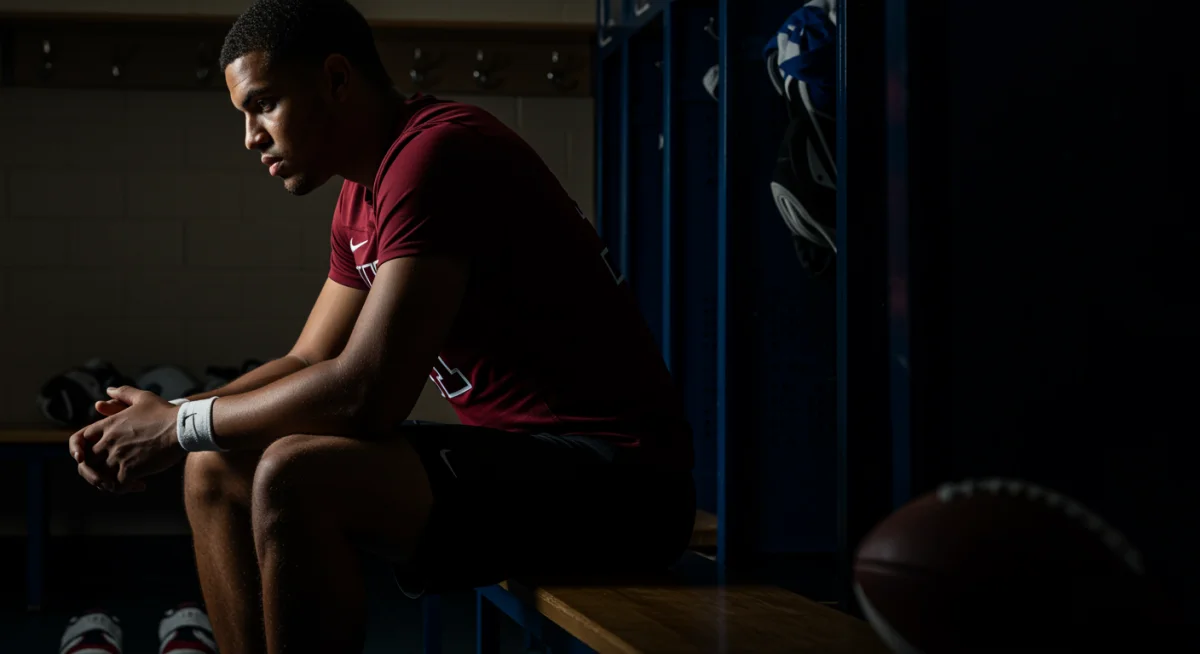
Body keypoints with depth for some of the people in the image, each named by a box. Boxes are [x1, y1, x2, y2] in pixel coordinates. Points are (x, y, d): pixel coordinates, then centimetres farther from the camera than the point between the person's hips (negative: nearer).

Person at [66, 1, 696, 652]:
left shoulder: (435, 156, -18)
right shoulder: (361, 202, 14)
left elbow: (367, 393, -24)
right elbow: (307, 364, 19)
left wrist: (178, 426, -11)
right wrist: (156, 420, 3)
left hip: (615, 484, -10)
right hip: (517, 453, 11)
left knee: (294, 477, -29)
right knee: (215, 471, 8)